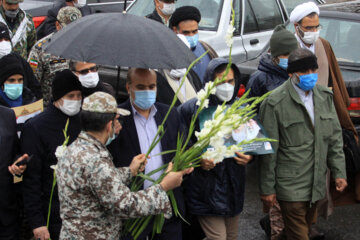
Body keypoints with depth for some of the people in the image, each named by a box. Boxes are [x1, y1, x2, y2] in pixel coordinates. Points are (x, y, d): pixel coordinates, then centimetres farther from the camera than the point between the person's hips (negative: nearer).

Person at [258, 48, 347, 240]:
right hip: (291, 187, -6)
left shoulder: (324, 96, 6)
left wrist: (339, 172, 7)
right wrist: (267, 189, -7)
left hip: (316, 185, 6)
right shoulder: (275, 103, -14)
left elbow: (334, 137, 12)